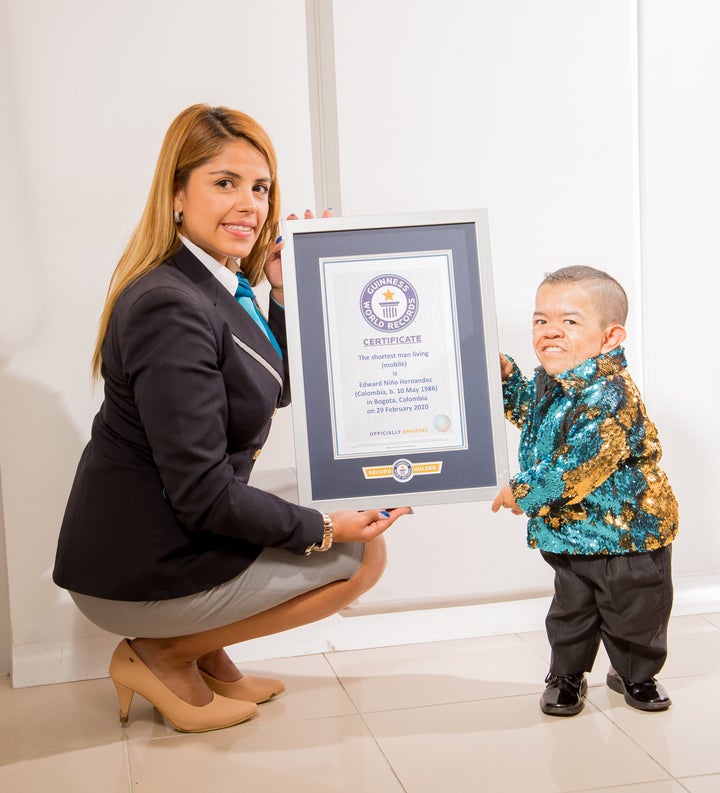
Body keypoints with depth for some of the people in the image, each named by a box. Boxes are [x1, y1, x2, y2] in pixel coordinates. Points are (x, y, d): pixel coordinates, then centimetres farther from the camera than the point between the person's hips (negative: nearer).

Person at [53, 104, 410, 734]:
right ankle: (163, 655, 1)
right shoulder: (170, 308, -24)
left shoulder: (223, 286, 5)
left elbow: (280, 391, 14)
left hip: (172, 536, 9)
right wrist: (324, 529, -14)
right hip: (139, 571, -9)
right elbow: (203, 494, -25)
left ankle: (206, 655, 16)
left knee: (353, 534, 19)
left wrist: (286, 293, 2)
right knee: (363, 555, -3)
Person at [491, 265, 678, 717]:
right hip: (570, 530, 6)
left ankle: (635, 674, 38)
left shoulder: (610, 396, -29)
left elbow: (577, 468, -31)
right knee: (571, 611, 18)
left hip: (628, 530, -6)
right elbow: (526, 413, 22)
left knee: (634, 613, 15)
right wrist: (506, 376, 4)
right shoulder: (549, 380, -2)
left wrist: (523, 492, -18)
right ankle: (567, 676, 37)